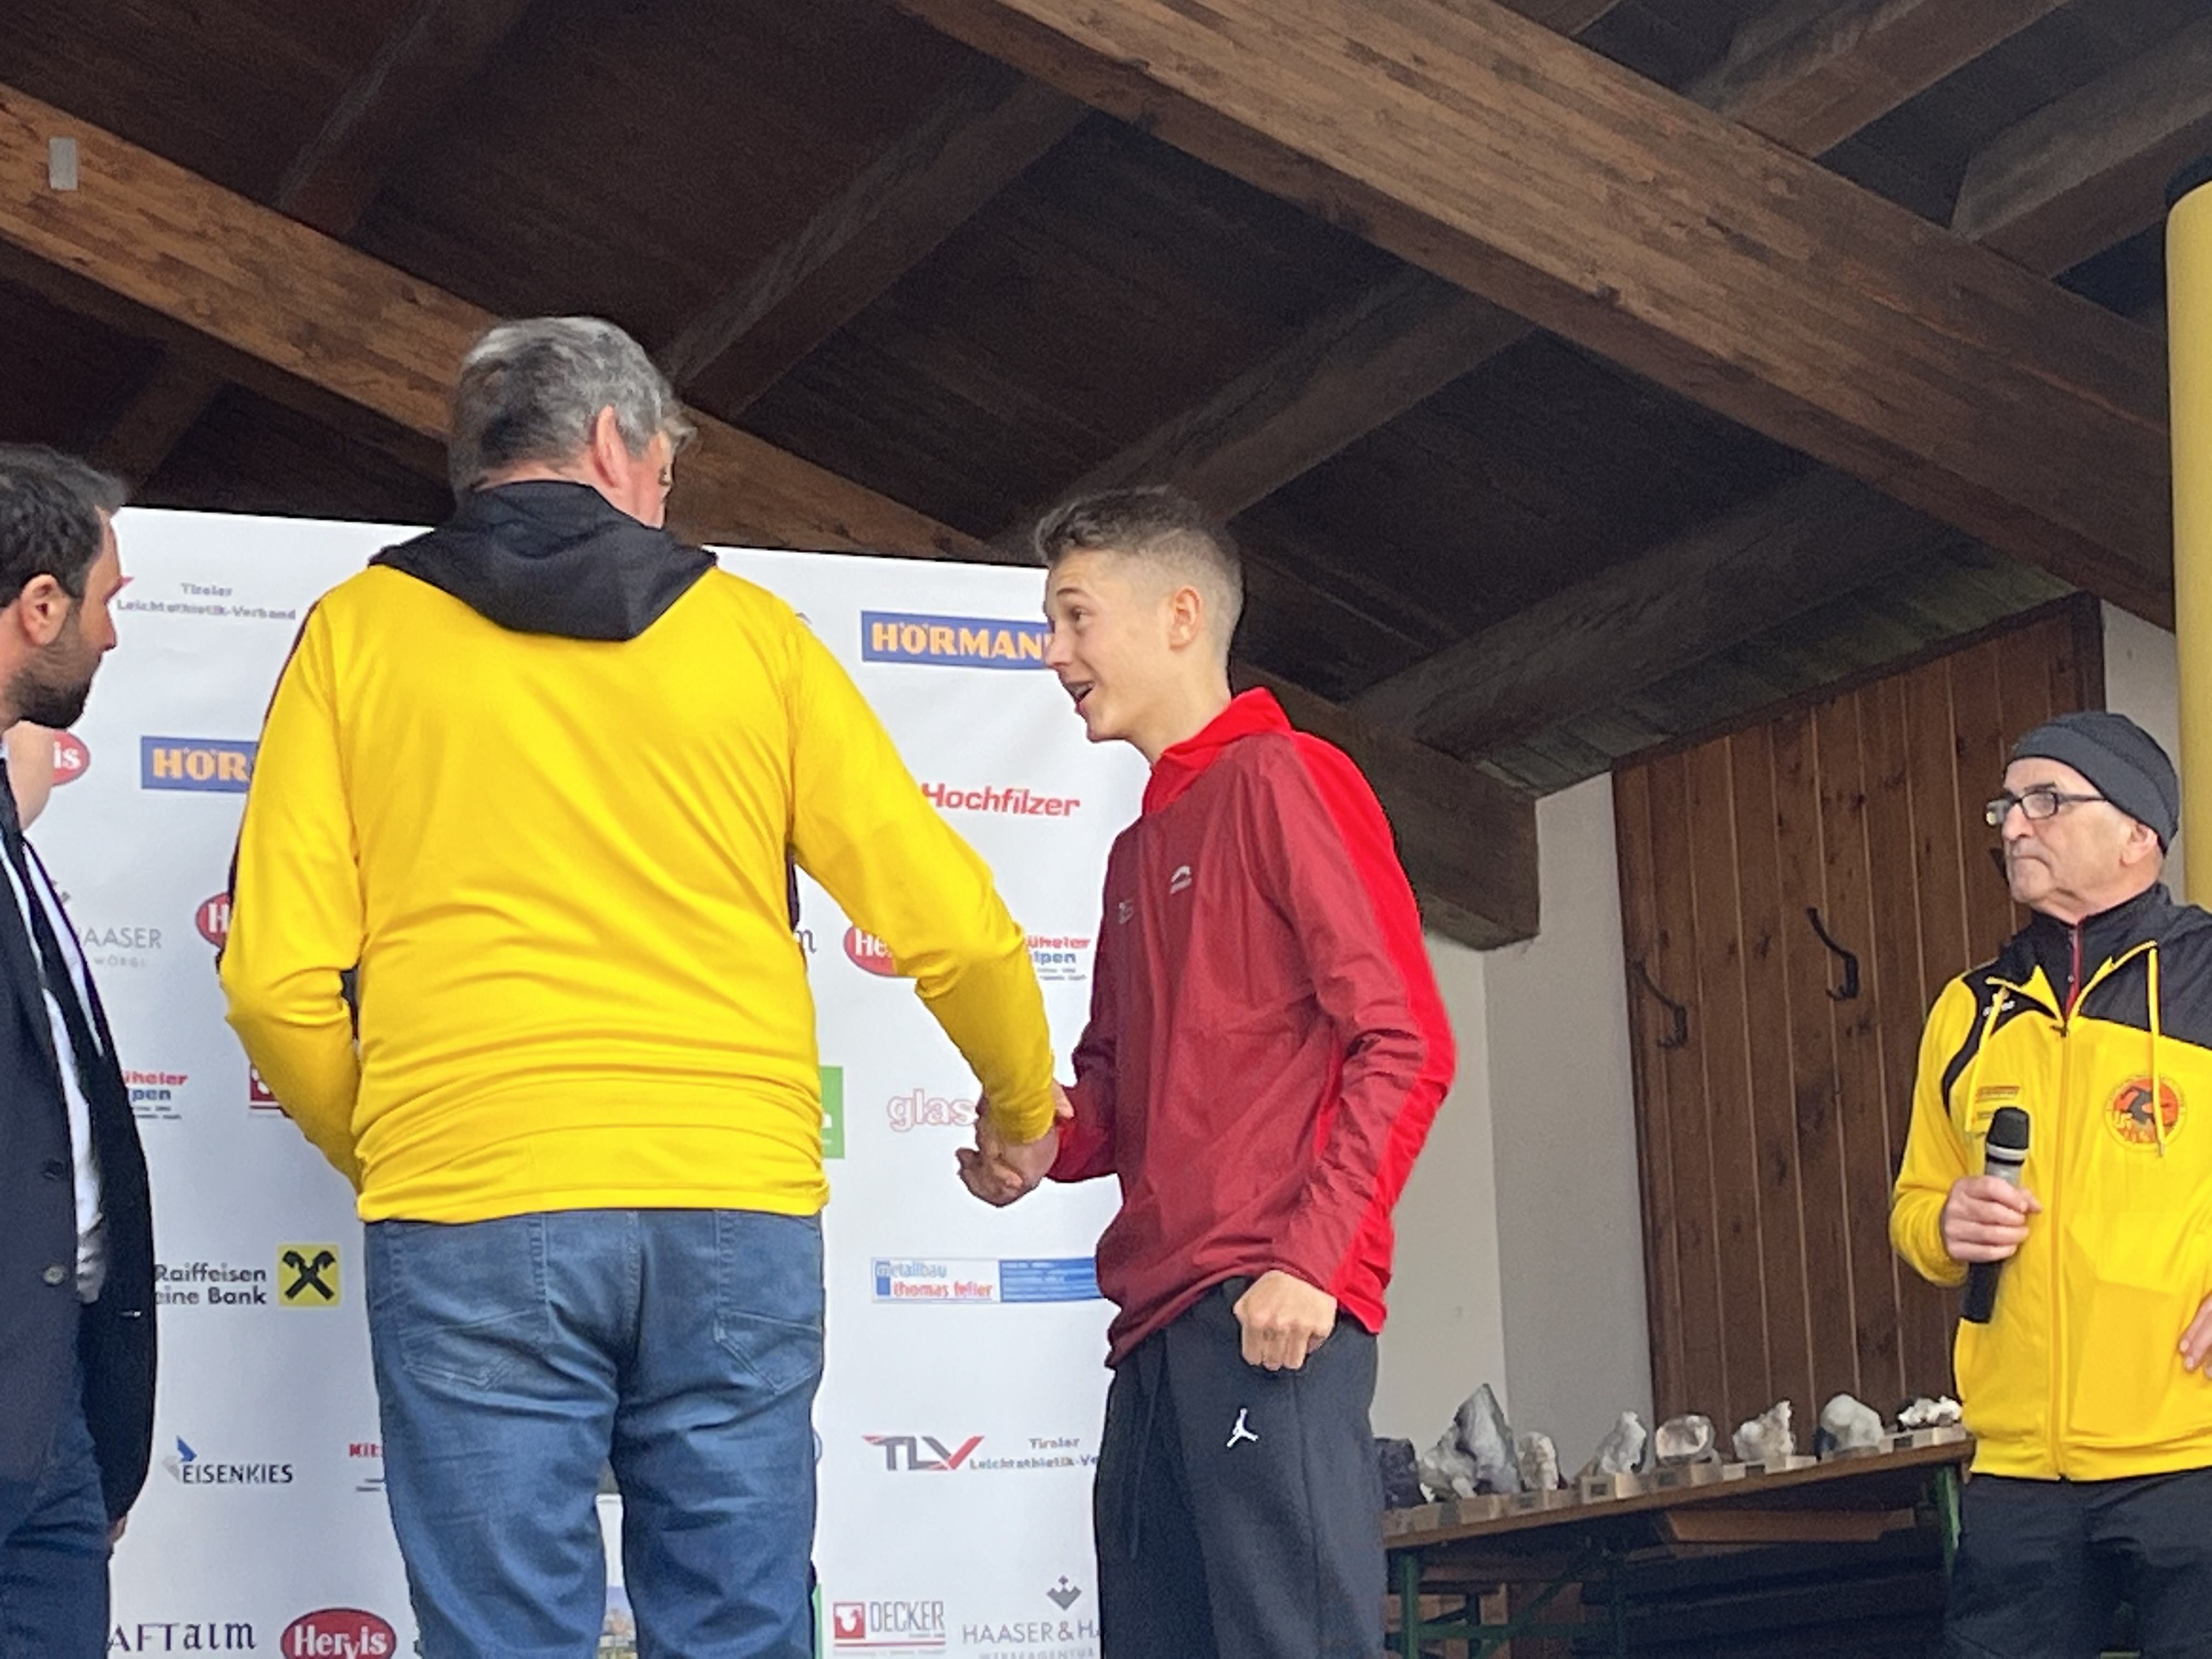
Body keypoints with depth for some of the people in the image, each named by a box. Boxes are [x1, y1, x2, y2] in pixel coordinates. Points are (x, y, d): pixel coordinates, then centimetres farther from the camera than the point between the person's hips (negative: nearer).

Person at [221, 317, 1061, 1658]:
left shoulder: (361, 632, 8)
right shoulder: (748, 631, 10)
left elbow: (280, 978, 0)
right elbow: (951, 924, 7)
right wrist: (1026, 1113, 26)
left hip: (471, 1210, -1)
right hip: (738, 1207, 1)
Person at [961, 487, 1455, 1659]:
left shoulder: (1283, 780, -2)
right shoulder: (1139, 848, 24)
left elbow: (1403, 1044, -9)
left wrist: (1310, 1260, -18)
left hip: (1270, 1311, -9)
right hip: (1158, 1319, 9)